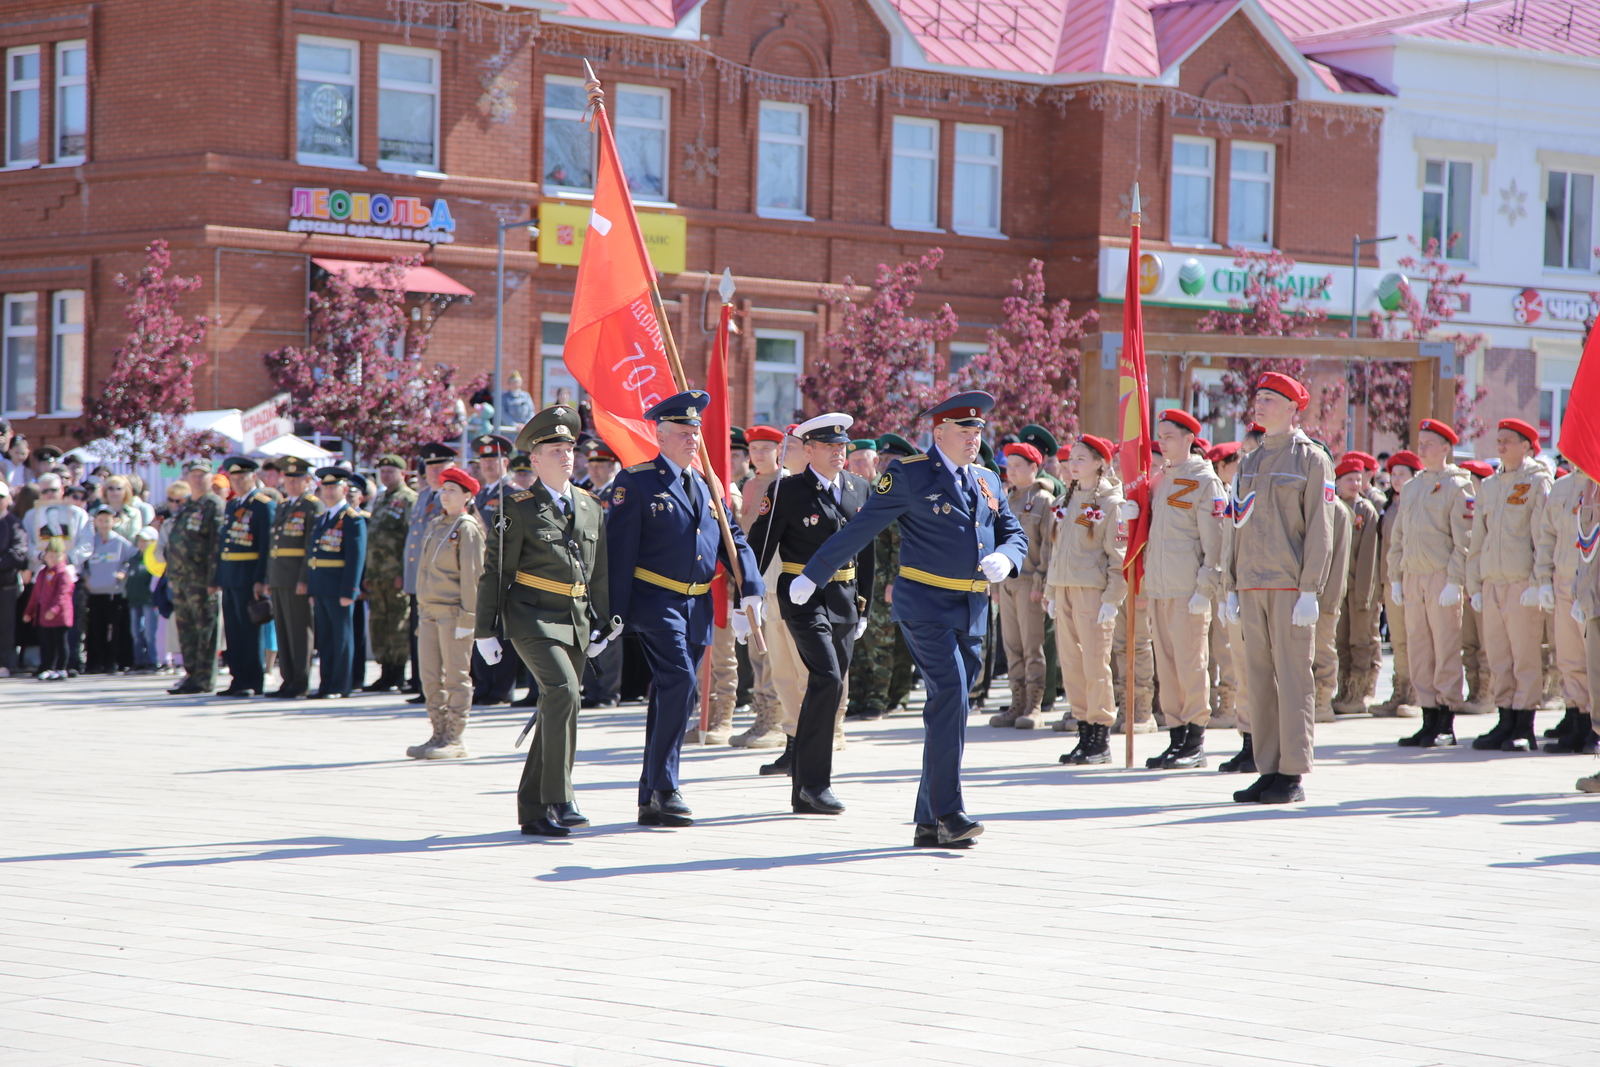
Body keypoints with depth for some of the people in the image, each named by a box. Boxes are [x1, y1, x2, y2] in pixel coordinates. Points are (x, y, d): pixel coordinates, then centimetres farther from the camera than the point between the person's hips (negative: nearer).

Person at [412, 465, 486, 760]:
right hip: (430, 611, 8)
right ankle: (439, 735, 14)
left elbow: (472, 574, -12)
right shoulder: (435, 525, 15)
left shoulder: (467, 528, -7)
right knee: (431, 678, 7)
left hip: (454, 611, -8)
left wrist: (467, 616, -16)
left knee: (456, 677, -2)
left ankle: (456, 740, 1)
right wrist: (422, 608, 16)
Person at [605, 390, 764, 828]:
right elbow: (619, 550, -8)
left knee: (677, 694, 10)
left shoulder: (707, 485, 15)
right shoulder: (637, 482, -5)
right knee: (681, 682, -21)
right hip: (656, 601, -7)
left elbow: (733, 539, 16)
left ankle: (651, 800, 18)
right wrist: (616, 612, -12)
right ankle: (663, 787, -15)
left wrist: (750, 587, 0)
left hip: (698, 605, 7)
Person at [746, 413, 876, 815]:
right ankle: (815, 782, -11)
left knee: (829, 688, 8)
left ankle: (802, 791, 17)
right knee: (827, 679, -19)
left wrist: (863, 606, 18)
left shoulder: (860, 489, 11)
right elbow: (759, 547, -3)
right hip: (802, 598, -6)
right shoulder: (786, 491, -6)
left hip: (845, 600, 6)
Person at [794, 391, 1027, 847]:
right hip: (926, 604, -7)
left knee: (948, 707, 7)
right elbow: (860, 529, -2)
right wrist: (813, 575, 0)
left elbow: (1016, 536, 17)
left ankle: (929, 823, 11)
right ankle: (948, 810, -18)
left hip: (972, 612, 7)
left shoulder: (988, 482, 15)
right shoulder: (910, 475, -4)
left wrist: (1005, 558, -8)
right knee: (950, 694, -19)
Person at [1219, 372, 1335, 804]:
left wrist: (1310, 590, -14)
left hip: (1291, 587, -6)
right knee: (1259, 679, 5)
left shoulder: (1312, 460, -2)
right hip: (1253, 586, 6)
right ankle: (1268, 771, 10)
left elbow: (1319, 529, -7)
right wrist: (1231, 586, 11)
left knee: (1293, 678, -4)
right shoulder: (1248, 462, 16)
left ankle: (1293, 775, -1)